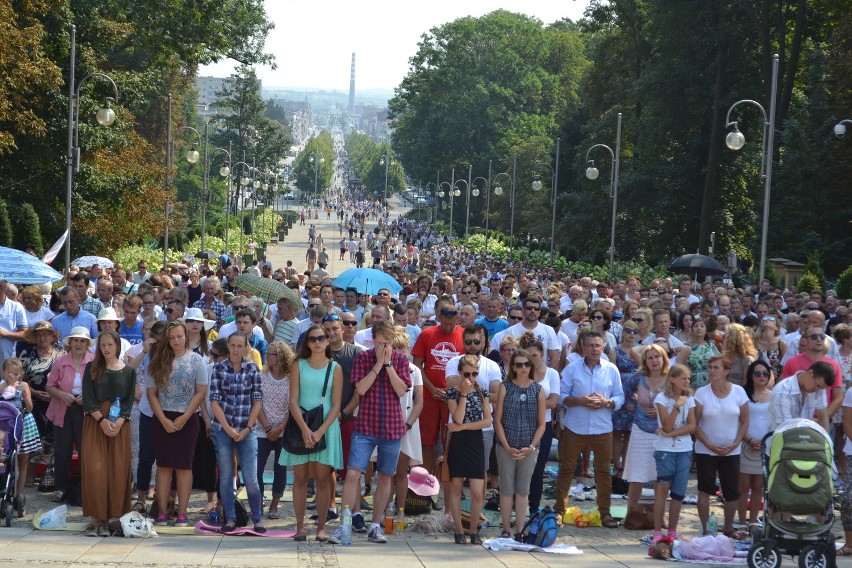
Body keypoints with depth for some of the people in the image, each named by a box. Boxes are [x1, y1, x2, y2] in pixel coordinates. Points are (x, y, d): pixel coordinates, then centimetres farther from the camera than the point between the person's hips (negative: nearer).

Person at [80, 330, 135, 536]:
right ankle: (95, 519, -7)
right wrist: (102, 421, -15)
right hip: (94, 423, -1)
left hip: (120, 424, 1)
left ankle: (108, 520, 1)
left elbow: (129, 401, 2)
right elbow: (88, 398, -3)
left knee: (117, 471, -3)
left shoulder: (128, 371, 7)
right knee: (94, 469, -9)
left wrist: (119, 422, -14)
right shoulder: (92, 368, 5)